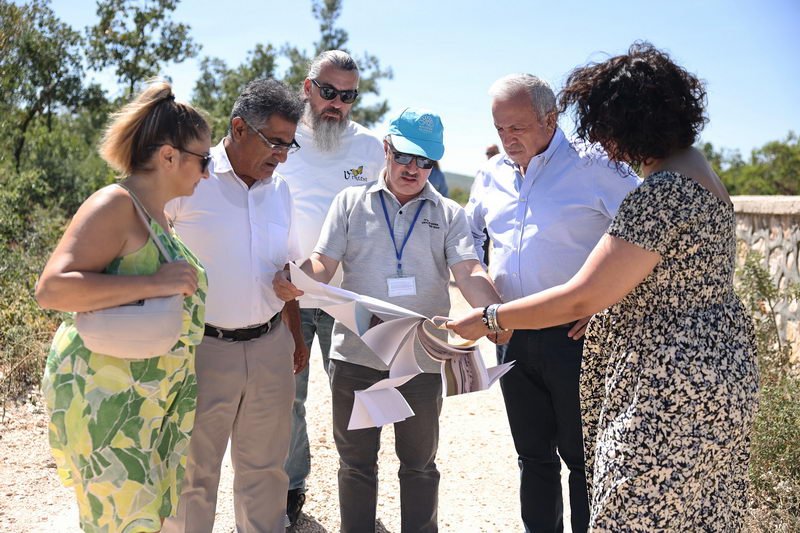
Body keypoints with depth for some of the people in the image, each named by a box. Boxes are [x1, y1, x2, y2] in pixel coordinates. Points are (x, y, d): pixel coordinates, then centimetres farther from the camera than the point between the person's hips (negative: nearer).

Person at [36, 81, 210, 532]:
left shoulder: (158, 215, 14)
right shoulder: (115, 205, -14)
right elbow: (51, 289, -24)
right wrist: (155, 283, -27)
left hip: (157, 402, 9)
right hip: (107, 398, -9)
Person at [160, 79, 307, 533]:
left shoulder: (279, 188, 8)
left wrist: (296, 333, 19)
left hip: (271, 346, 5)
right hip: (205, 346, -5)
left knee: (265, 465, 17)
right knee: (194, 471, 10)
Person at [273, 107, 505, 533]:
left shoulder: (449, 214, 6)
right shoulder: (351, 202, 6)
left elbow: (468, 273, -7)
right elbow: (323, 263, 0)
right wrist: (292, 282, -23)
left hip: (421, 358, 0)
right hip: (355, 354, 0)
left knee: (419, 463, 15)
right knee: (356, 460, 15)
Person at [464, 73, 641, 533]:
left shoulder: (593, 166, -9)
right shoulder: (492, 175, 10)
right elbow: (470, 233, 26)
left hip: (575, 336, -6)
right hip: (513, 337, 6)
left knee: (582, 457, 5)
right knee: (533, 456, 17)